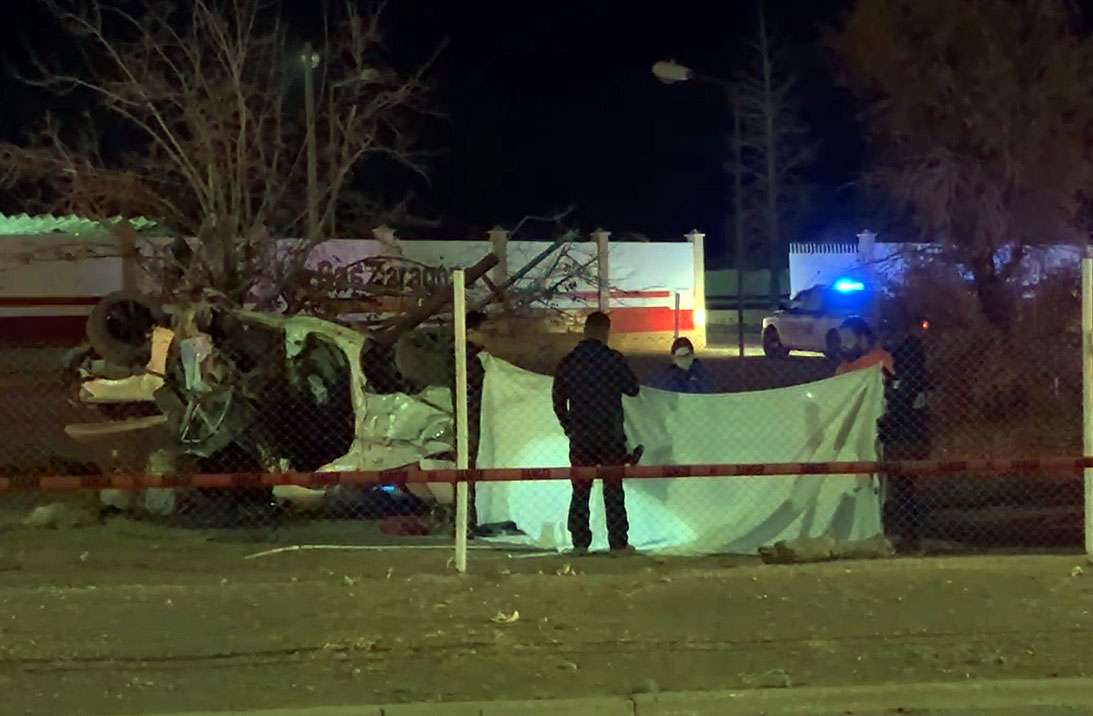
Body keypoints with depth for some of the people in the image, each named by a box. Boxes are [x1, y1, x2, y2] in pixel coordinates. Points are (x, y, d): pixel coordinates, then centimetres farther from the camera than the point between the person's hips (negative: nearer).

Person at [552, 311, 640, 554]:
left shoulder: (567, 362, 1)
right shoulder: (614, 359, -9)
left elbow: (558, 400, 6)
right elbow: (633, 389, 1)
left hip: (580, 436, 2)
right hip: (611, 435, -2)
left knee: (580, 491, 8)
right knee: (614, 491, 5)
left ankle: (580, 542, 6)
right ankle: (619, 543, 7)